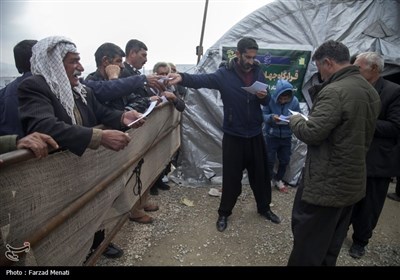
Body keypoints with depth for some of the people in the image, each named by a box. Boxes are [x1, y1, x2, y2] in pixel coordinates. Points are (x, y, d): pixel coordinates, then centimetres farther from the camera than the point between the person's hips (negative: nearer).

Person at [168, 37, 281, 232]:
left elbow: (266, 102, 10)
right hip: (233, 136, -4)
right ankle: (224, 213, 26)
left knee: (260, 173, 16)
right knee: (231, 176, 5)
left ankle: (264, 207, 38)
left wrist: (264, 96, -14)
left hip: (255, 134, 4)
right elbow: (201, 80, -26)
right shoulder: (224, 74, -9)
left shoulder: (258, 73, 4)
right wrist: (183, 77, -46)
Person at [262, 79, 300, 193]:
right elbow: (263, 115, -14)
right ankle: (270, 179, 29)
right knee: (270, 160, 5)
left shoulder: (294, 101, -10)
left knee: (285, 160, 13)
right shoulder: (270, 100, -16)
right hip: (271, 135, -2)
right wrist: (272, 117, -34)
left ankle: (278, 180, 34)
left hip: (286, 136, 3)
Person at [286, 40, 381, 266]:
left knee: (308, 245, 7)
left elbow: (311, 133, -24)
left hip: (326, 183, -9)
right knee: (331, 243, 23)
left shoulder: (334, 91, -21)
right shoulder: (371, 91, 9)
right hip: (354, 182, 9)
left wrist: (296, 119, -3)